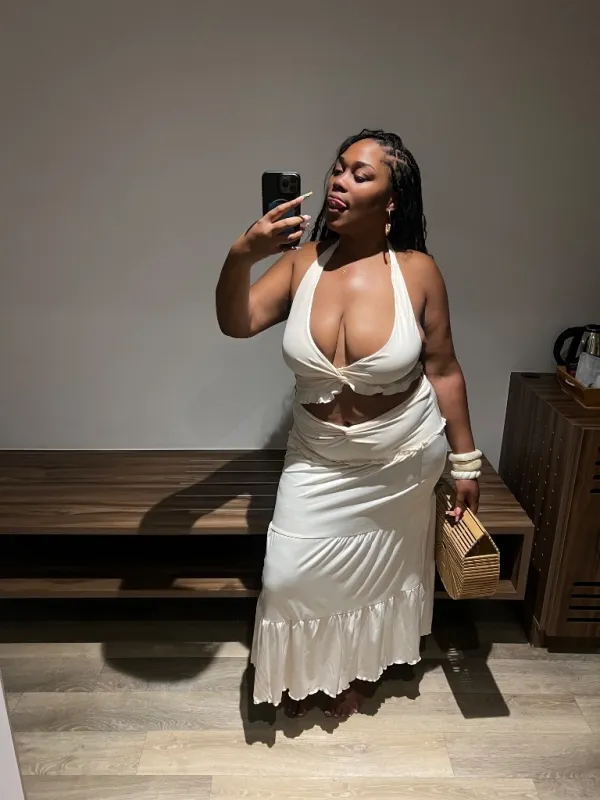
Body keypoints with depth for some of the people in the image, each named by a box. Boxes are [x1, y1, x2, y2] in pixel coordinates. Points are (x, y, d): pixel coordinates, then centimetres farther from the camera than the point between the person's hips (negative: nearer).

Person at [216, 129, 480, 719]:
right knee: (288, 576, 5)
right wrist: (241, 256, -35)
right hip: (318, 458, 2)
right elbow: (236, 323, -17)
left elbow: (444, 371, -8)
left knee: (378, 572, 18)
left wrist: (465, 461, -2)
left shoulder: (418, 271, -15)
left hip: (403, 459, -1)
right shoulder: (302, 261, -9)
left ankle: (352, 668, 49)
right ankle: (303, 666, 40)